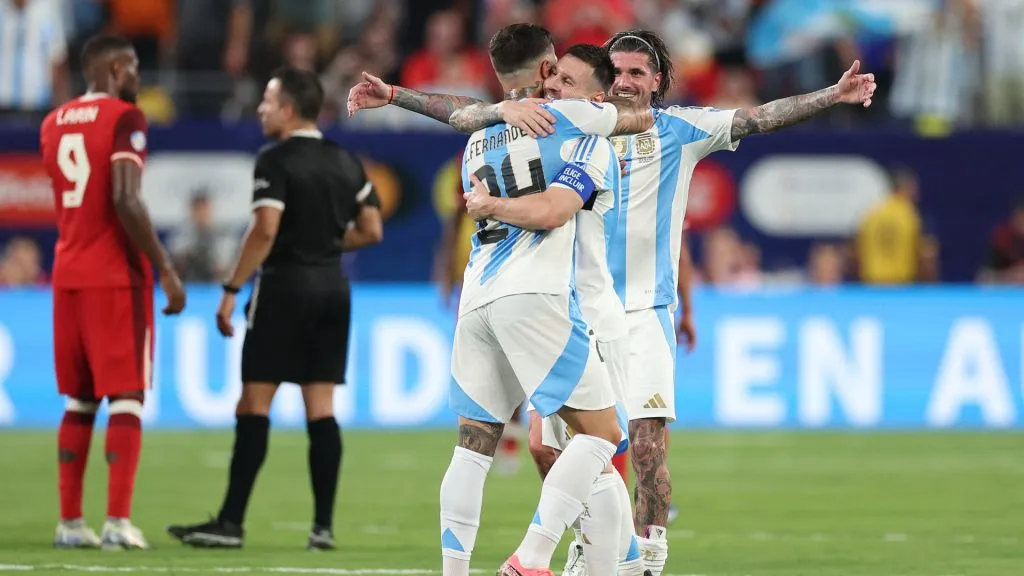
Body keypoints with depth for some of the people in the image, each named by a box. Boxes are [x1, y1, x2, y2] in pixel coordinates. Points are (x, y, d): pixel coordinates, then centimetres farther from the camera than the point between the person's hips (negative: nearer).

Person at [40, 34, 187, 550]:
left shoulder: (53, 124, 12)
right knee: (126, 399, -4)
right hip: (116, 275, -6)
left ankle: (70, 522, 8)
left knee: (78, 401, 11)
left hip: (68, 275, 6)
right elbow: (125, 200, -19)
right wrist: (165, 269, -15)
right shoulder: (124, 119, -10)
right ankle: (118, 522, -11)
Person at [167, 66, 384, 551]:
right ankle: (323, 525, 2)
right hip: (333, 287, 6)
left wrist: (232, 289, -16)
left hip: (285, 286, -6)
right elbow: (371, 231, 11)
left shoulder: (276, 161, -10)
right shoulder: (346, 163, 10)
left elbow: (265, 231, -19)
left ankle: (231, 523, -6)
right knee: (321, 407, 7)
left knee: (254, 406, -4)